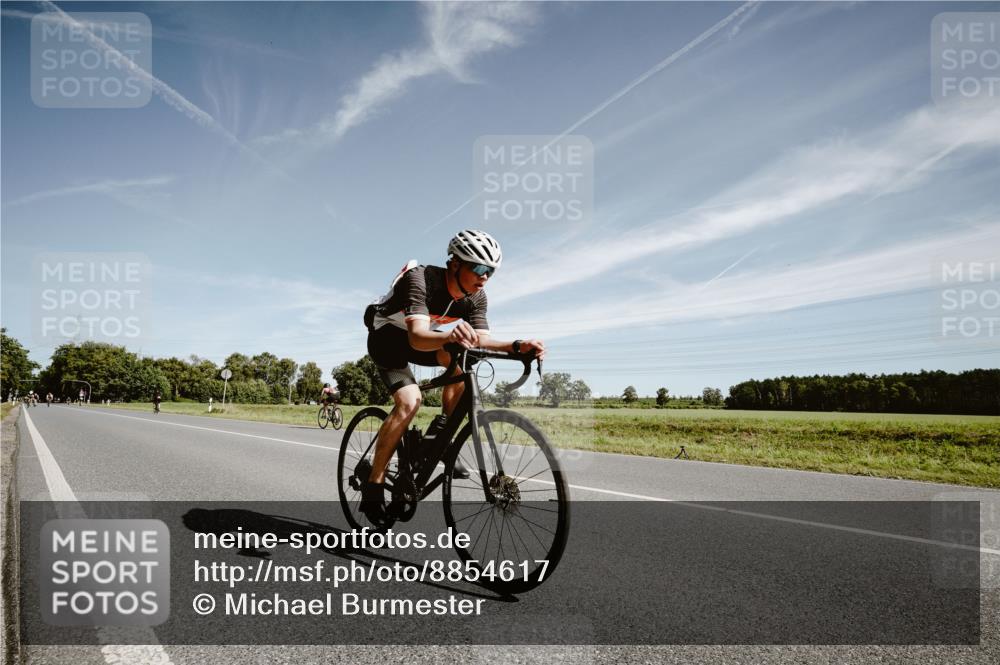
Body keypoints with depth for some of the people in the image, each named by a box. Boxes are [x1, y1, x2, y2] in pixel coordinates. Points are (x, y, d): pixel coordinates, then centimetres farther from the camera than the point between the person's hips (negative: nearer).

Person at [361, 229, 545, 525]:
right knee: (409, 400, -27)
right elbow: (417, 337, -46)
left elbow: (481, 339, -21)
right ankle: (373, 486, -16)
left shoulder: (476, 297, -13)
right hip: (386, 335, -6)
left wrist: (517, 346, -39)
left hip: (419, 338, 6)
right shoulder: (421, 279, -33)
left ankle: (442, 430, -6)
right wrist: (450, 337, -67)